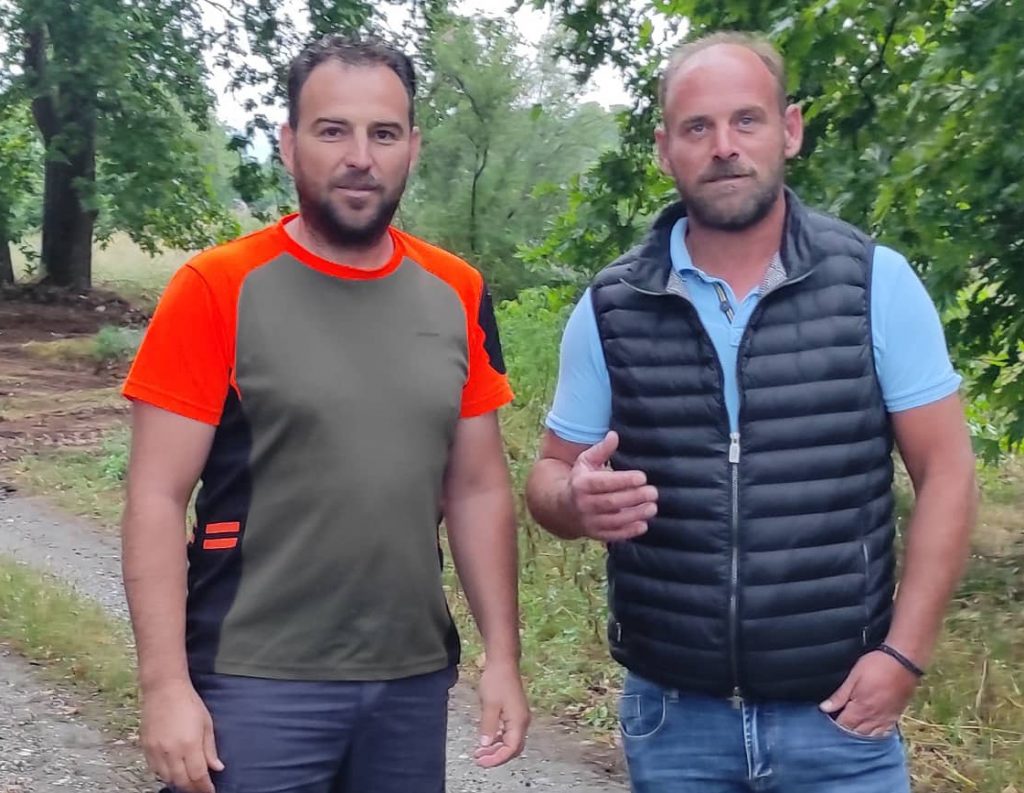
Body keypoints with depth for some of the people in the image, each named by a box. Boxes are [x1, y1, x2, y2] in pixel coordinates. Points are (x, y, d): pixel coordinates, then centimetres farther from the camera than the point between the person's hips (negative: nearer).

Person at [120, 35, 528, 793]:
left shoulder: (457, 295, 3)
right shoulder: (218, 291, -9)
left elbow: (479, 488, 7)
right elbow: (158, 499, -9)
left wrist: (503, 657, 5)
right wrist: (166, 684, -14)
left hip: (415, 679, 4)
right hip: (256, 684, -4)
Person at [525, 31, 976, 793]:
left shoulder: (876, 282, -6)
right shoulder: (610, 307, -1)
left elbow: (945, 469, -2)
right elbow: (550, 476, 6)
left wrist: (905, 653, -8)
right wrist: (577, 501, -18)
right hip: (670, 711, 2)